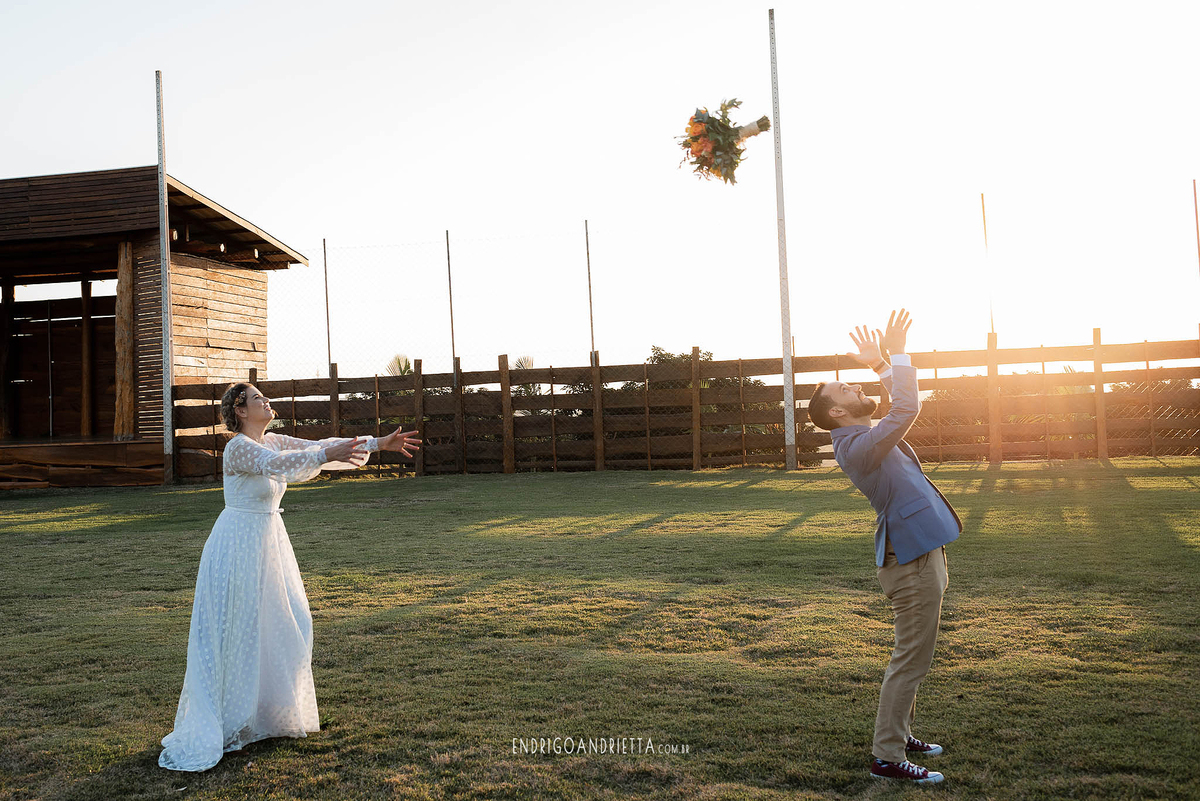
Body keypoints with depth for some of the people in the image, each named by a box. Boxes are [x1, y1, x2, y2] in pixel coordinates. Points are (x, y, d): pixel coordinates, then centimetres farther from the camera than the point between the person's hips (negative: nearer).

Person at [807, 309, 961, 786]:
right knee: (910, 661, -5)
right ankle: (887, 757, 2)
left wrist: (880, 364, 16)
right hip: (912, 559, -10)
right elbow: (907, 408, -28)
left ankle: (899, 734, 32)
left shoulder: (865, 438, 12)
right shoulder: (858, 446, -19)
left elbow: (902, 407, 26)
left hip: (917, 554, 10)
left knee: (912, 657, 20)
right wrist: (895, 355, -18)